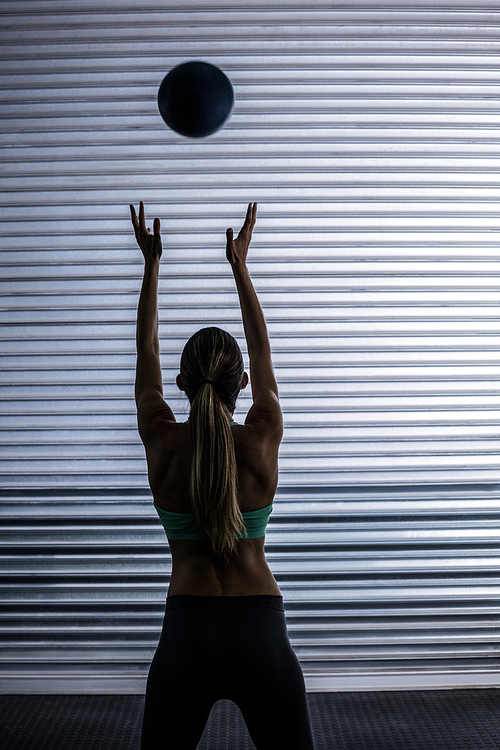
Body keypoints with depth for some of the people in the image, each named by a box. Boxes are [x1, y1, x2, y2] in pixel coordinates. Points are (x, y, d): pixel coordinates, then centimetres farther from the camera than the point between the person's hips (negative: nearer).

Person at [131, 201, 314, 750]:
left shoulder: (162, 442, -6)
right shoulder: (263, 441, -6)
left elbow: (146, 351, 9)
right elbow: (262, 350, 9)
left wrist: (151, 264, 19)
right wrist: (240, 266, 19)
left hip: (187, 631, 0)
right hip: (261, 629, 0)